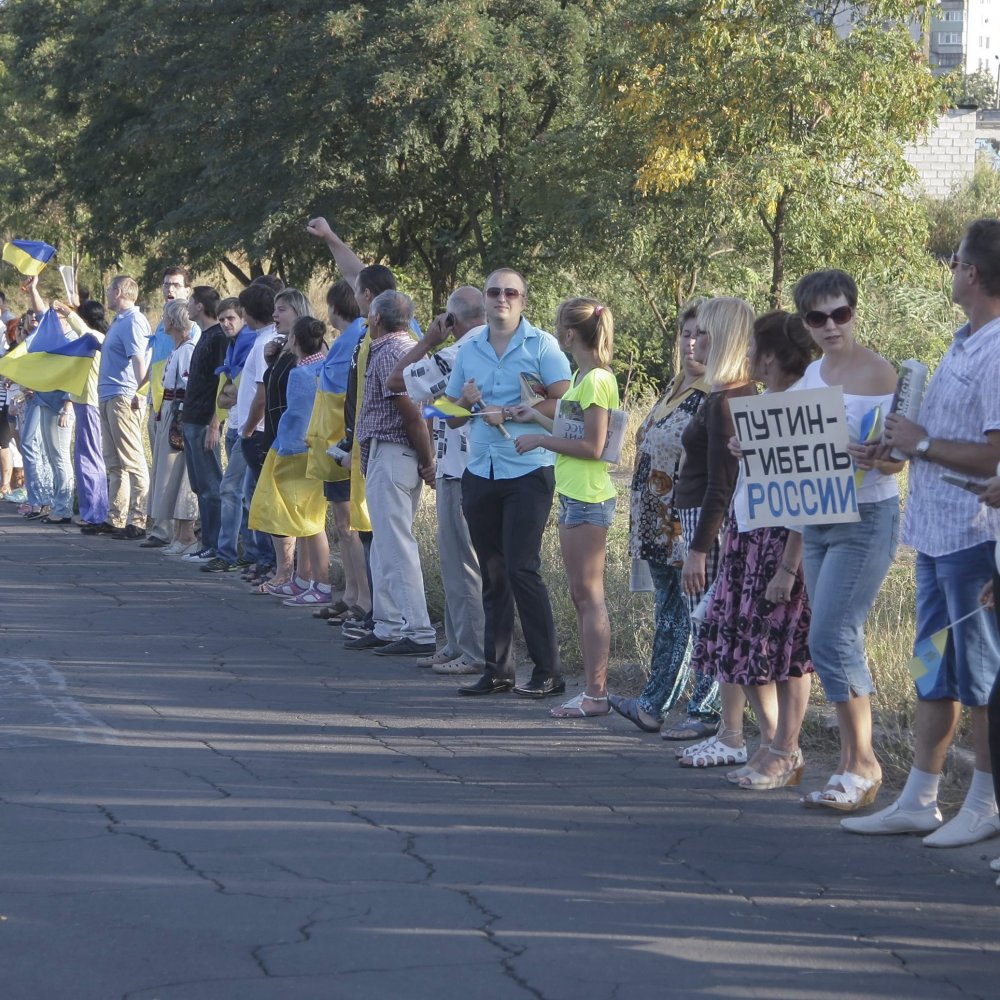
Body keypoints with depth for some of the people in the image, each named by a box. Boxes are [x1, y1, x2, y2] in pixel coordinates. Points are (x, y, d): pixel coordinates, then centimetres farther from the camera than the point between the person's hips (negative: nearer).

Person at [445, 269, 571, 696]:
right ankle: (497, 669, 14)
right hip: (479, 472, 5)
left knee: (521, 568, -11)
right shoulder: (468, 348, 12)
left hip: (528, 472, -5)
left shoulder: (542, 345, -4)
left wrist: (508, 413, -17)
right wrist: (465, 401, -6)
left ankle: (548, 671, -5)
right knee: (492, 573, 8)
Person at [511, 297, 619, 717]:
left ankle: (595, 694, -5)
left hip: (589, 499, -10)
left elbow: (593, 446, -19)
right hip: (572, 495, 10)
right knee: (581, 597, 11)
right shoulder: (583, 377, 14)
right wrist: (537, 418, 21)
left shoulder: (596, 380, -15)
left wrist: (541, 440, -13)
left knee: (589, 596, -7)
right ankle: (593, 688, 15)